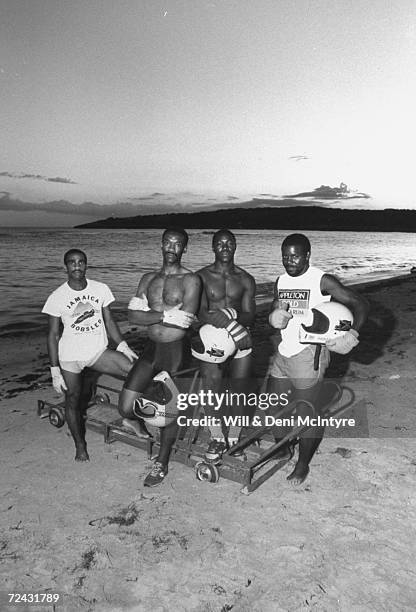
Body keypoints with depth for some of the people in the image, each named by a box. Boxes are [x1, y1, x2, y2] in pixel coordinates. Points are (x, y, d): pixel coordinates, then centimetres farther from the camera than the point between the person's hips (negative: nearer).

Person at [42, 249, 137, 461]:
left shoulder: (101, 289, -2)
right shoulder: (57, 297, -8)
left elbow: (109, 321, 5)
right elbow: (53, 335, -4)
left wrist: (123, 346, -8)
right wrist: (55, 371, -7)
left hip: (99, 351, 1)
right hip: (69, 356, -1)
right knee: (73, 400, 9)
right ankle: (79, 445, 34)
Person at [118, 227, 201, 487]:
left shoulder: (190, 280, -7)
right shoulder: (149, 278, 8)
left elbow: (185, 321, -19)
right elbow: (133, 315, -4)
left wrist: (149, 311, -12)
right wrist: (166, 314, -17)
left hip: (176, 351, -4)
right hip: (151, 348, 4)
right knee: (125, 407, 1)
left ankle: (162, 462, 29)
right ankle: (135, 417, 38)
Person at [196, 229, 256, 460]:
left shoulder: (246, 280, 8)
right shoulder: (202, 276, 1)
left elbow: (250, 316, 3)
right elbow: (200, 312, -10)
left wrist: (235, 317, -19)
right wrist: (218, 319, -30)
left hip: (240, 337, 2)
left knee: (239, 388, 0)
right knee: (211, 384, -14)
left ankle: (233, 437, 20)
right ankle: (217, 437, 4)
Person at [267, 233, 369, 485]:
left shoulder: (322, 280, -12)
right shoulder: (281, 281, 7)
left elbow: (360, 303, -11)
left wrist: (353, 333, -26)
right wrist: (276, 318, -6)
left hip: (308, 354, -6)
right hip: (283, 352, 7)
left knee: (304, 413, 2)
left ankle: (303, 464, 24)